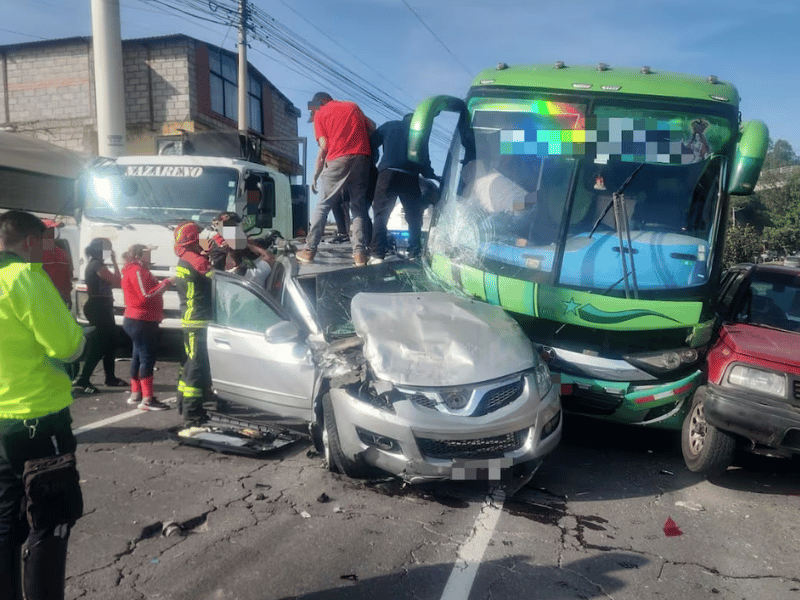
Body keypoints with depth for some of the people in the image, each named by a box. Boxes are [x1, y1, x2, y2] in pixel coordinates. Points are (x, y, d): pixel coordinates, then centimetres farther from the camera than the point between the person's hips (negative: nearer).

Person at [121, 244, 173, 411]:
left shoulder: (140, 270, 20)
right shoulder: (137, 271, -14)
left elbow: (149, 291, 20)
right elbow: (146, 295, -21)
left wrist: (164, 283, 8)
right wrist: (166, 282, -19)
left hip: (138, 320, 11)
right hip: (141, 321, -11)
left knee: (138, 356, 17)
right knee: (147, 357, -11)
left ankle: (135, 394, 27)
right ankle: (147, 399, -10)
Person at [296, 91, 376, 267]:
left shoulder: (320, 115, 12)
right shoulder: (353, 106, 24)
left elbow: (323, 147, 2)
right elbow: (372, 128, 24)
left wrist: (315, 176, 7)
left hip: (338, 160, -3)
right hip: (362, 158, 3)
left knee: (323, 206, 5)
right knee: (359, 207, 6)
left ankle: (310, 250, 8)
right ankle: (360, 253, -3)